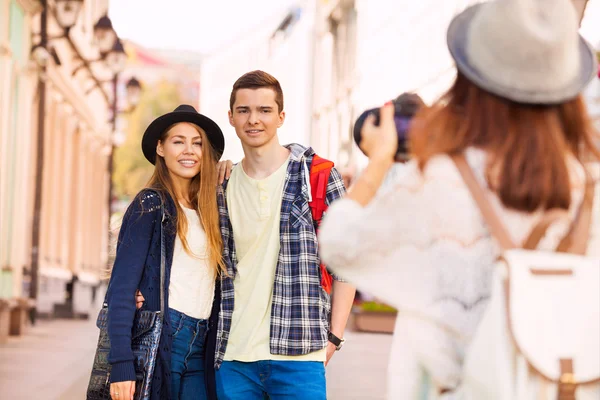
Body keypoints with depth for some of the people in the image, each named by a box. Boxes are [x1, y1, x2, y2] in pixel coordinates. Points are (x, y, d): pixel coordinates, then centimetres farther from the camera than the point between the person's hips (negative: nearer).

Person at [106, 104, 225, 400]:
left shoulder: (206, 210, 14)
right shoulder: (151, 204, -5)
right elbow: (122, 286, -12)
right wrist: (121, 364, -20)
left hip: (199, 350, 6)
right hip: (159, 341, -6)